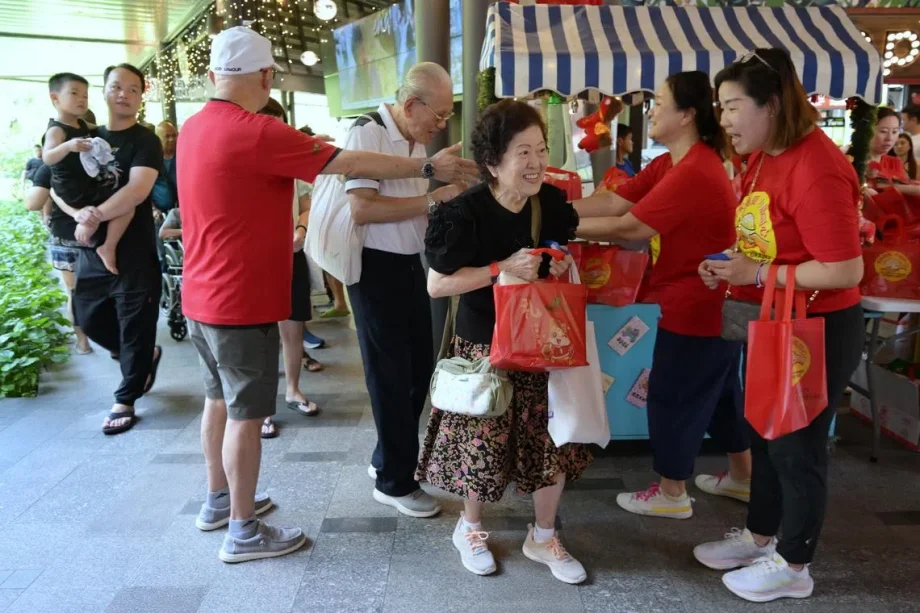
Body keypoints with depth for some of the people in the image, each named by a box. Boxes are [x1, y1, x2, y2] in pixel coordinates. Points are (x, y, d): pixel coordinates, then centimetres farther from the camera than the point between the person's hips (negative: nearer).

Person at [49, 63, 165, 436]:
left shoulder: (145, 141, -7)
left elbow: (137, 191, -21)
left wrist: (94, 217, -20)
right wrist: (79, 213, -12)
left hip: (134, 253, -6)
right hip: (91, 251, 6)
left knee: (135, 329, 2)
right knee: (88, 318, 15)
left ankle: (125, 400, 17)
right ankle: (145, 357, 37)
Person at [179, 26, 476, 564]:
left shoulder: (195, 128, 6)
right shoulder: (256, 132, -21)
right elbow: (353, 164, -20)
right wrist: (430, 168, -13)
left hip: (203, 295, 9)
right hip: (242, 300, -9)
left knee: (221, 399, 20)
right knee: (247, 414, 2)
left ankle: (219, 500, 35)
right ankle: (244, 532, 14)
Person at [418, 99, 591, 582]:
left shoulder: (552, 203, -3)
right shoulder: (465, 213, -19)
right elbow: (436, 285, -16)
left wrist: (563, 268, -8)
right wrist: (502, 269, -23)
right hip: (484, 343, -4)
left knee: (556, 441, 7)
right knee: (485, 442, 6)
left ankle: (543, 537, 30)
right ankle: (470, 527, 35)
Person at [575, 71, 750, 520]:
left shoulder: (693, 174, -26)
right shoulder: (673, 164, 7)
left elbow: (628, 227, -27)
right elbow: (614, 201, -1)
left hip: (695, 304, -10)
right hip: (709, 301, 10)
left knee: (671, 398, 4)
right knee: (718, 390, 22)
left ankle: (672, 494, 21)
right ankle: (742, 476, 39)